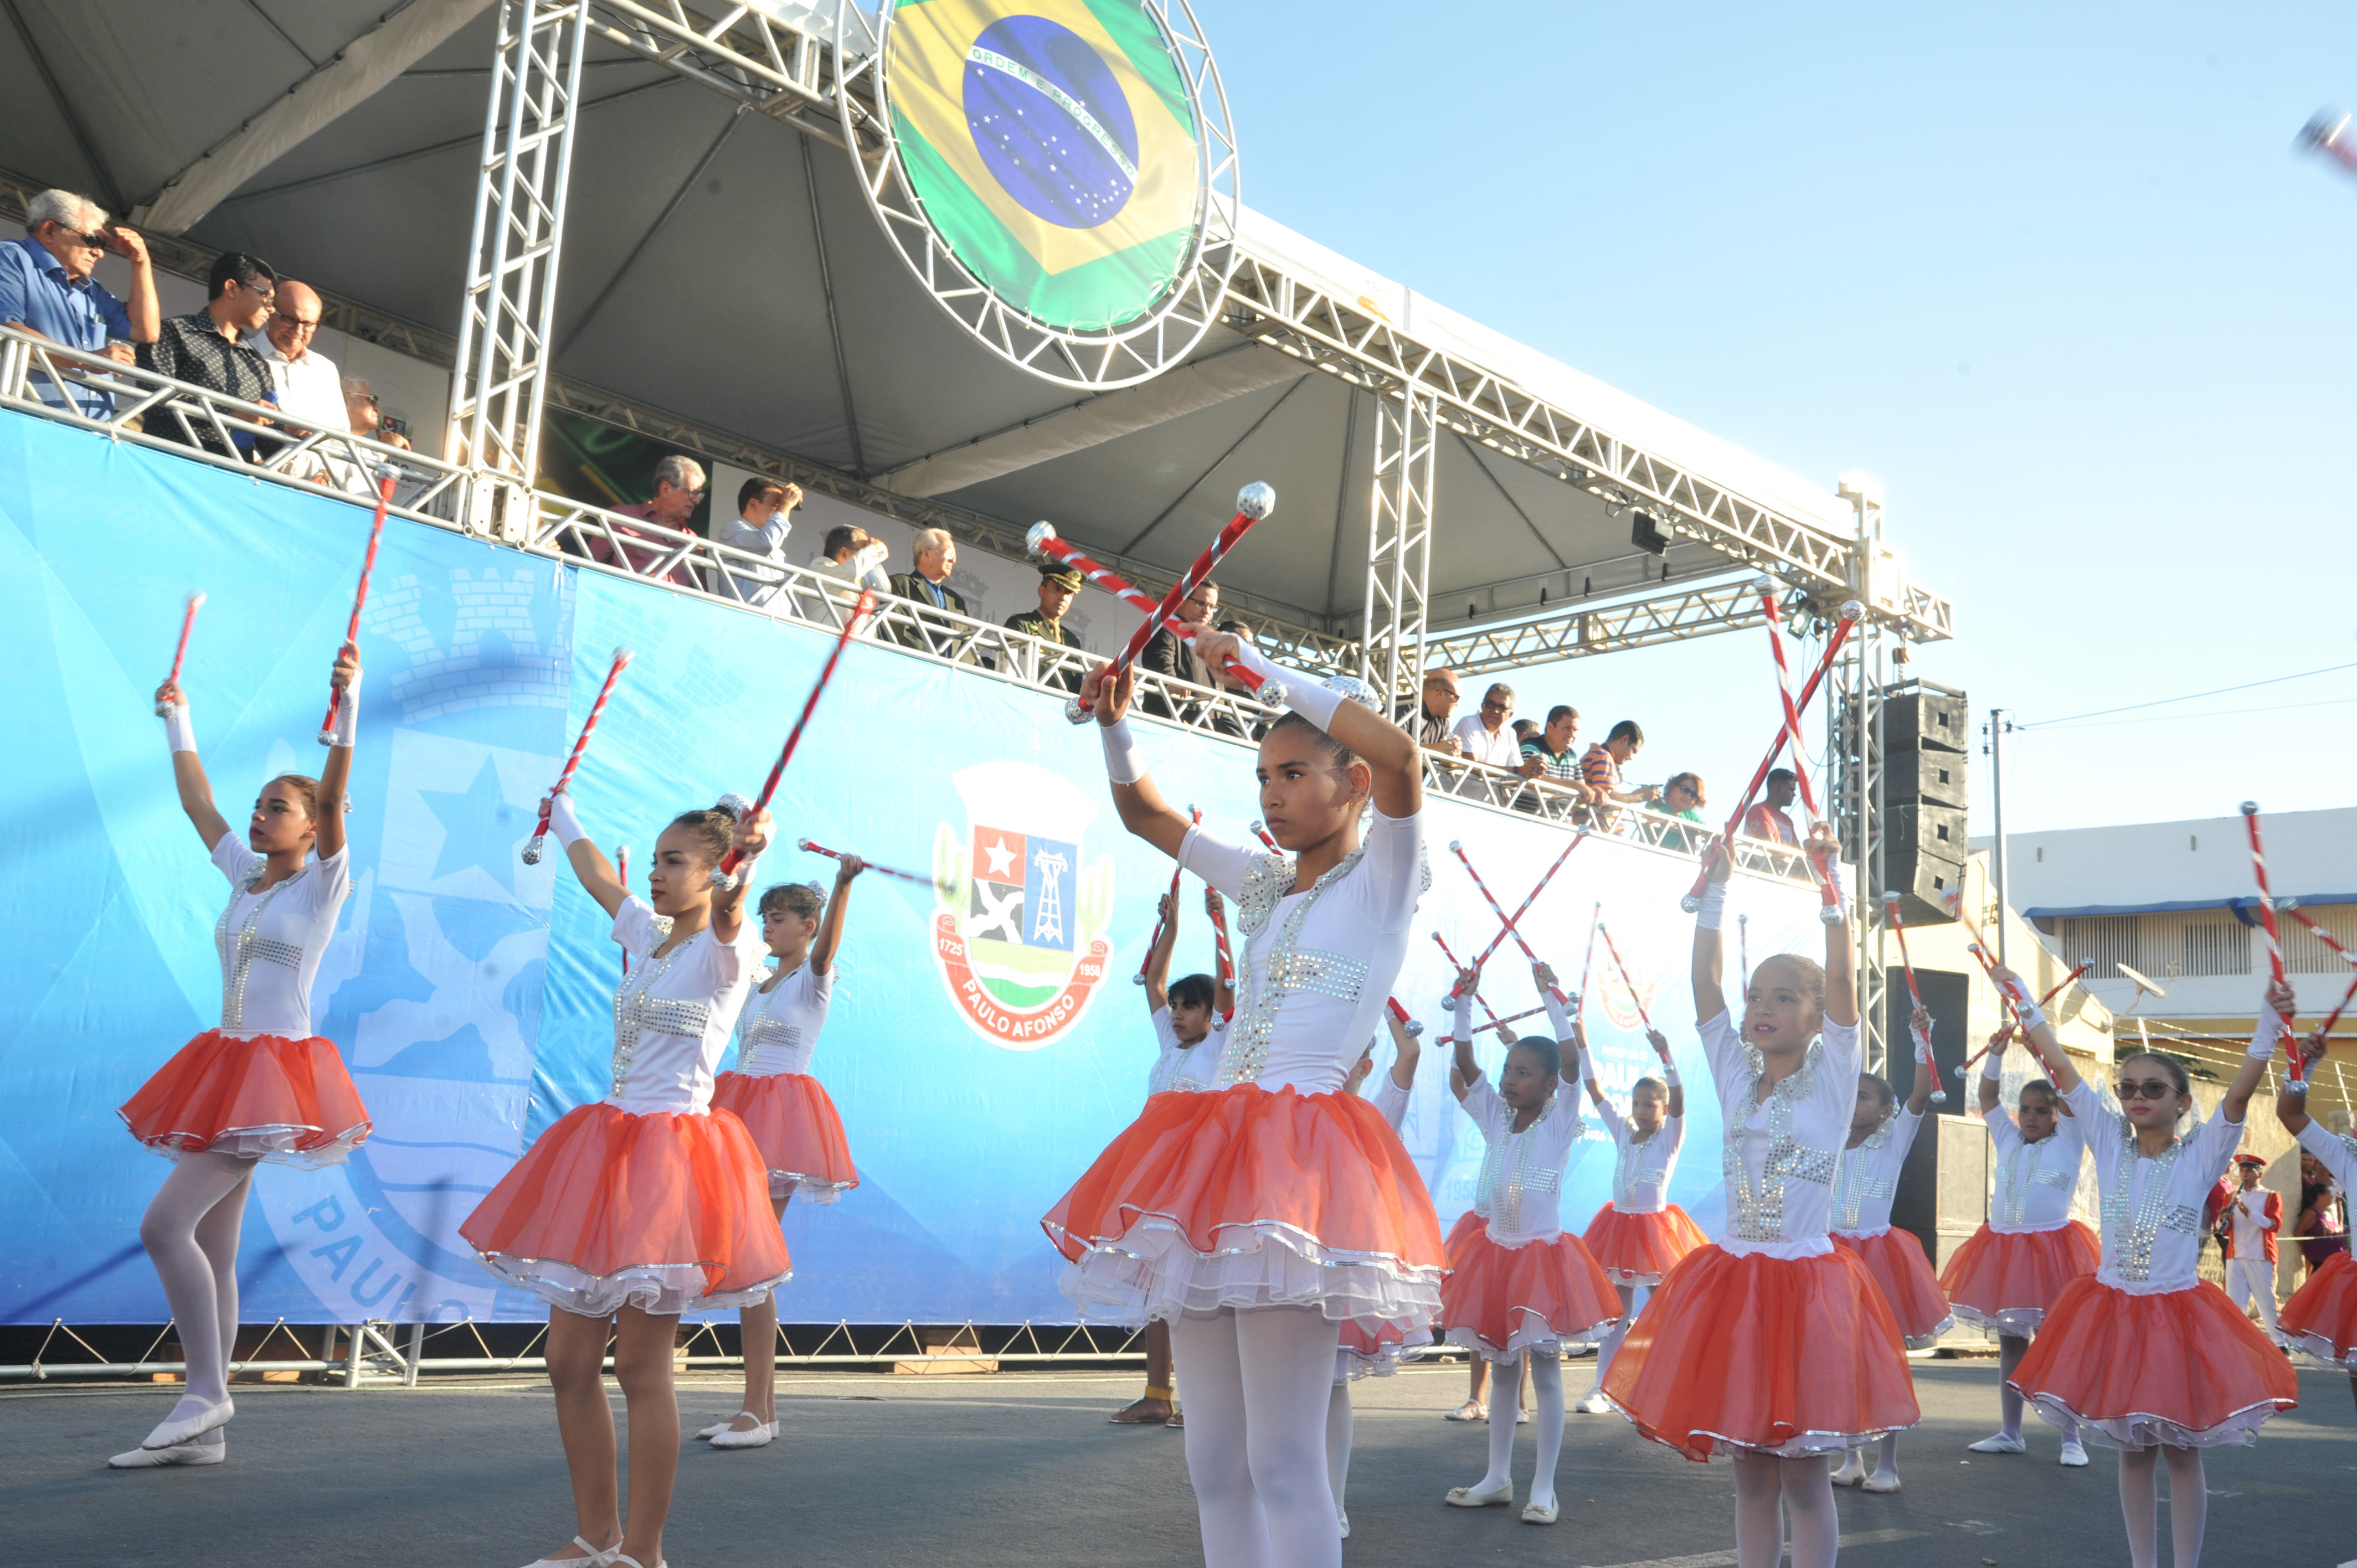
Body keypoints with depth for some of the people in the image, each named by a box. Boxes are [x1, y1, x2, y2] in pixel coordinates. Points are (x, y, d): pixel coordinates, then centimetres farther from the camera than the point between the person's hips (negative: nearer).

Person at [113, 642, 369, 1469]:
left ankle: (205, 1393, -6)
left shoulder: (324, 882, -5)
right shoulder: (245, 875, 14)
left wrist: (347, 706, -32)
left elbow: (334, 794, -20)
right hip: (227, 1068, 8)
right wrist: (178, 723, 29)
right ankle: (204, 1430, 11)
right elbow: (198, 802, 24)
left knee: (165, 1224, -16)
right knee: (210, 1252, 6)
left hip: (277, 1070, -8)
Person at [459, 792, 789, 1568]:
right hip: (607, 1147, 8)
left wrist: (746, 860, -54)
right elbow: (595, 874, 33)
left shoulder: (726, 949, -8)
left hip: (672, 1155, -8)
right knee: (569, 1362, 8)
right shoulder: (646, 934, 14)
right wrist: (561, 812, 48)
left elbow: (729, 915, -32)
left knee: (641, 1365, -6)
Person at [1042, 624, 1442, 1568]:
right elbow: (1143, 812, 29)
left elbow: (1398, 752, -18)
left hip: (1300, 1153, -7)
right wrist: (1114, 722, 11)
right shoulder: (1264, 886, 20)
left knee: (1282, 1460, -12)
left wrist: (1255, 663, -12)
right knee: (1213, 1460, 8)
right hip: (1213, 1148, 8)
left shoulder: (1381, 879, 1)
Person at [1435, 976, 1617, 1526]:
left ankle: (1544, 1488, 6)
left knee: (1545, 1371, 0)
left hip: (1543, 1255, -5)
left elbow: (1572, 1065, -20)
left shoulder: (1560, 1121, -7)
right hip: (1495, 1251, 5)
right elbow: (1464, 1065, -1)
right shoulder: (1496, 1118, 4)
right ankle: (1497, 1479, 21)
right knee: (1501, 1368, 12)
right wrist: (1464, 1003, -9)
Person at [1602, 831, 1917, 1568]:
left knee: (1804, 1474, 1)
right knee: (1751, 1471, 10)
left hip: (1807, 1281, -4)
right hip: (1734, 1279, 4)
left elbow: (1841, 977, -13)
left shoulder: (1832, 1077, -2)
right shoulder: (1735, 1076, 7)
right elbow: (1704, 979, 2)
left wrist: (1831, 879, -17)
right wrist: (1716, 888, -1)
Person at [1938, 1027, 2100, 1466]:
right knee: (2010, 1343, 10)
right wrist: (1996, 1052, -5)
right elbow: (1988, 1097, 8)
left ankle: (2071, 1438, 1)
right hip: (2002, 1247, 5)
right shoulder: (2007, 1140, 13)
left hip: (2050, 1247, -5)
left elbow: (2069, 1095, -8)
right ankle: (2009, 1433, 18)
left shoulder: (2068, 1142, 3)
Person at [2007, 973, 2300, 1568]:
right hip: (2112, 1312, 3)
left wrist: (2271, 1018, -35)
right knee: (2133, 1450, 11)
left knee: (2182, 1451, 6)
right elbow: (2061, 1068, -2)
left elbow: (2240, 1092, -22)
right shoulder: (2110, 1142, -1)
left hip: (2177, 1313, -2)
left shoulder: (2201, 1155, -7)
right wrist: (2023, 1000, -4)